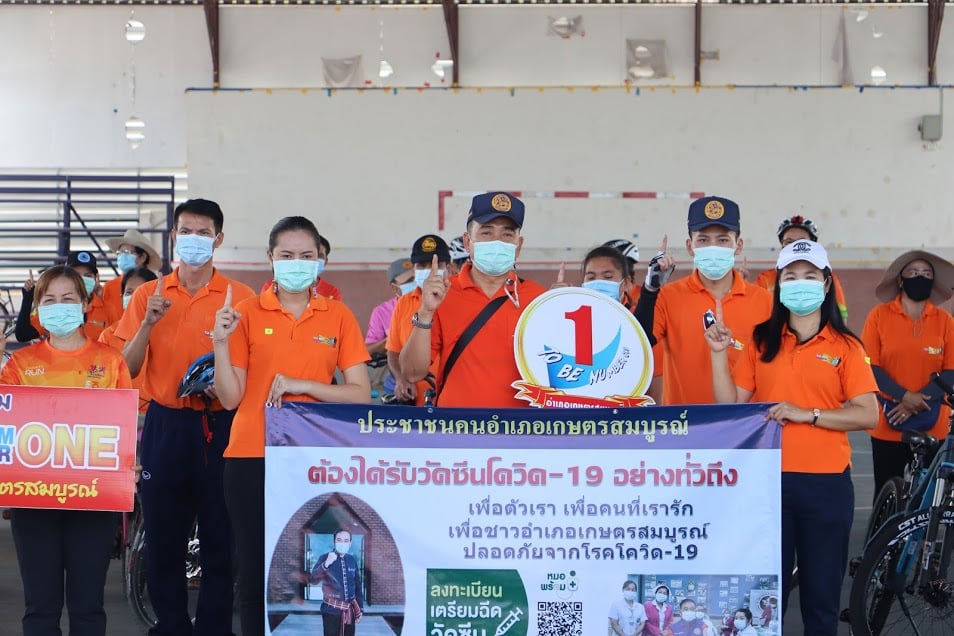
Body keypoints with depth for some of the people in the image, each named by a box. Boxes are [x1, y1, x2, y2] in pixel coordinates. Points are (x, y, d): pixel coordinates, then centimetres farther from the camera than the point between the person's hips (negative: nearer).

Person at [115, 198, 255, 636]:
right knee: (162, 536, 7)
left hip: (219, 426, -2)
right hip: (165, 424, 2)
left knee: (220, 538, 2)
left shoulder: (239, 297, 0)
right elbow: (127, 369, 3)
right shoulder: (149, 294, 6)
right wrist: (148, 323, -11)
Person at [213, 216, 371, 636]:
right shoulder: (247, 313, 3)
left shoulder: (338, 316, 5)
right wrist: (221, 343, -14)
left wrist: (303, 385, -12)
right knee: (255, 571, 4)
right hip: (252, 457, 0)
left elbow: (361, 394, 0)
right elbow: (230, 398, -1)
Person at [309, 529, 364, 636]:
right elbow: (314, 579, -18)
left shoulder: (352, 561, 7)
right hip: (332, 610, -4)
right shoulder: (325, 558, -5)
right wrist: (326, 564, -32)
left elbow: (358, 586, 13)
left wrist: (360, 608, 10)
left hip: (349, 610, 4)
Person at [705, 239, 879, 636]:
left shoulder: (845, 346, 2)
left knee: (821, 592, 6)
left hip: (825, 483, -1)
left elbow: (868, 415, -6)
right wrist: (719, 353, -7)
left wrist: (807, 414, -15)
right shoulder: (761, 341, 7)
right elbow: (730, 405, 3)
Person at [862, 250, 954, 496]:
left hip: (932, 427, 1)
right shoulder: (879, 315, -1)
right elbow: (870, 367, -5)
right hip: (888, 424, -1)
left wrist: (918, 401, -15)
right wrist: (904, 396, -17)